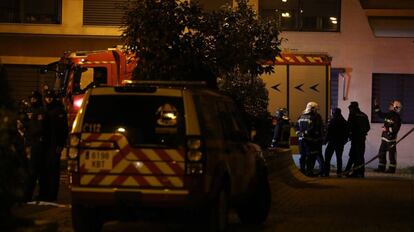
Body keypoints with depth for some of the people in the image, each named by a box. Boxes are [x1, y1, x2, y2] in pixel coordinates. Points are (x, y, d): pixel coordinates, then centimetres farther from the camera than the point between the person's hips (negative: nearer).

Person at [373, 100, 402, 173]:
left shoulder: (397, 118, -13)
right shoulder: (388, 114, 12)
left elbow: (395, 129, -20)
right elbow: (380, 114, 30)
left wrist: (387, 129, -24)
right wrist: (376, 107, 26)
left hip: (391, 138, -9)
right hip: (384, 138, 9)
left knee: (392, 154, -2)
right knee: (381, 153, 10)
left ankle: (392, 169, 3)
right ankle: (381, 167, 17)